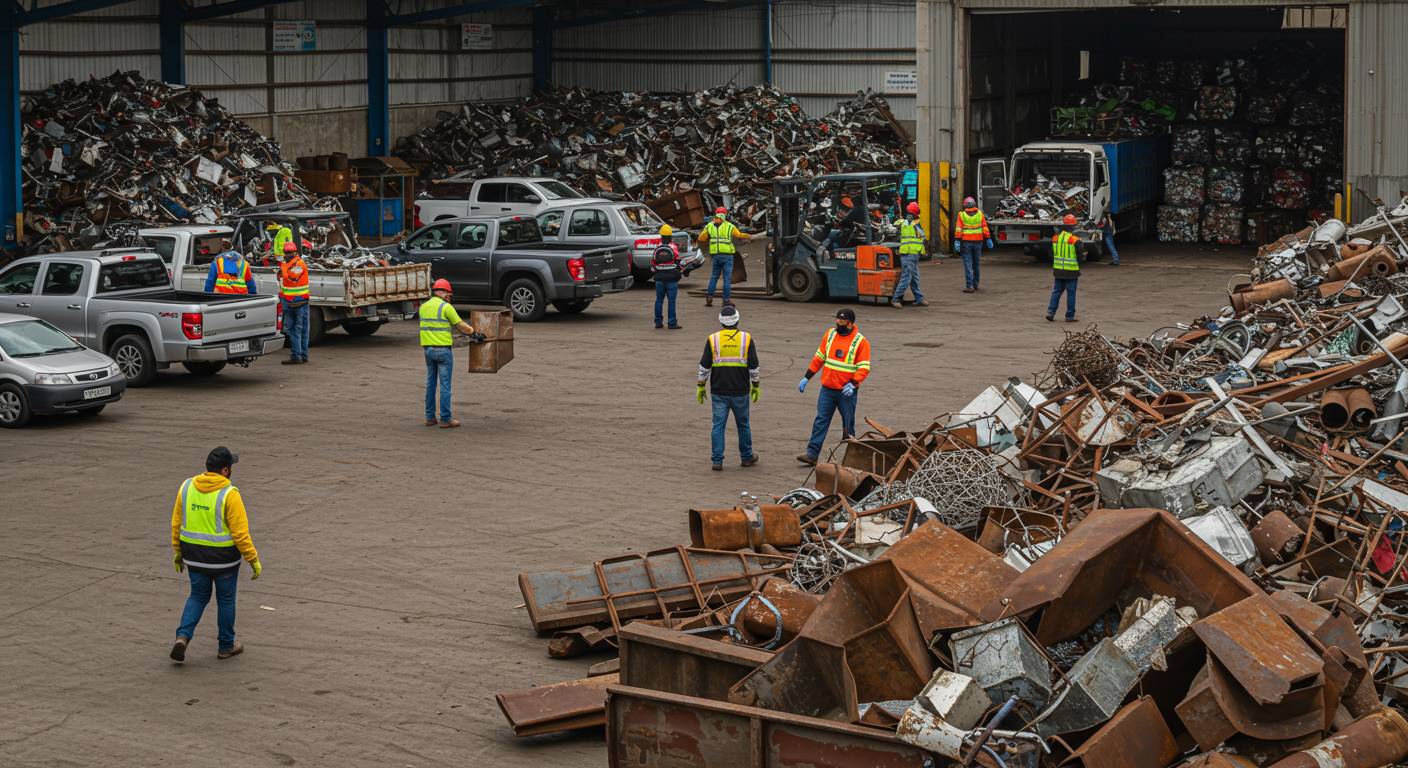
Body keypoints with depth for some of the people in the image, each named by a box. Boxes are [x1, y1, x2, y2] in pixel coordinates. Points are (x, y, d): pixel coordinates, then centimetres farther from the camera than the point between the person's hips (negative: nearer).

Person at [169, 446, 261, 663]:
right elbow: (240, 533, -19)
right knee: (225, 600, 14)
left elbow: (176, 523, 4)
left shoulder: (187, 487, -4)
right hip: (223, 558, -4)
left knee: (198, 597, 19)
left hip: (195, 555, 4)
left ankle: (183, 636, 0)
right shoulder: (229, 494, -19)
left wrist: (178, 551, 15)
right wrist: (254, 560, -10)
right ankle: (226, 646, 27)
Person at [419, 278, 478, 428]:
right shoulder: (445, 307, -10)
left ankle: (430, 417, 17)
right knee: (445, 385, -3)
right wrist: (475, 334, 8)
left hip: (428, 349, 6)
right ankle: (445, 419, -2)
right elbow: (461, 325, -6)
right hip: (443, 350, -6)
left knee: (430, 383, 14)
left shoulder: (424, 307, 10)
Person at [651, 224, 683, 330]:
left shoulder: (657, 249, 3)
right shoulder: (673, 248, -6)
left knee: (659, 300, 11)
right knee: (671, 301, -2)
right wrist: (678, 275, 11)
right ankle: (672, 323, -4)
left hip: (659, 278, 3)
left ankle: (658, 322, 12)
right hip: (672, 278, -3)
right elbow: (677, 263, -4)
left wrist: (654, 275, 21)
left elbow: (653, 264, 8)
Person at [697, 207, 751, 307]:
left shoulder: (709, 226, 6)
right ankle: (726, 299, -2)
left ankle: (709, 297, 5)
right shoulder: (729, 226, -2)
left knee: (714, 276, 15)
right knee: (727, 278, 0)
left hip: (715, 254, 3)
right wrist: (747, 236, 28)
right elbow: (739, 236, 7)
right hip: (727, 254, -3)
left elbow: (701, 239, 5)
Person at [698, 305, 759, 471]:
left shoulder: (713, 339, -3)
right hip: (740, 391, 0)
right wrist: (755, 386, 10)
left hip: (718, 391, 0)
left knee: (718, 425, 3)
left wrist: (701, 386, 8)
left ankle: (717, 460, 0)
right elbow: (754, 366, -1)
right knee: (743, 424, 14)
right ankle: (746, 457, 24)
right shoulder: (746, 339, -3)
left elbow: (704, 366, -1)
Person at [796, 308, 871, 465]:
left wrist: (853, 384, -25)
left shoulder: (860, 342, -9)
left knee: (848, 424, 7)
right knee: (820, 421, -1)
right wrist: (806, 378, 10)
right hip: (827, 389, 4)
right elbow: (819, 358, 13)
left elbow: (864, 368, -11)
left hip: (846, 392, -4)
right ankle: (812, 454, -2)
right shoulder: (830, 335, 6)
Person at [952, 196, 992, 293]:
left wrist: (957, 241, -11)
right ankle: (975, 284, 27)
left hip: (966, 242, -3)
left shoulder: (961, 215, -3)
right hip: (978, 242, 3)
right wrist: (988, 239, 3)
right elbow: (985, 228, 0)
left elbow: (958, 229, -10)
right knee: (976, 264, 17)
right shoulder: (980, 214, 3)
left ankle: (970, 286, -11)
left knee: (968, 265, -3)